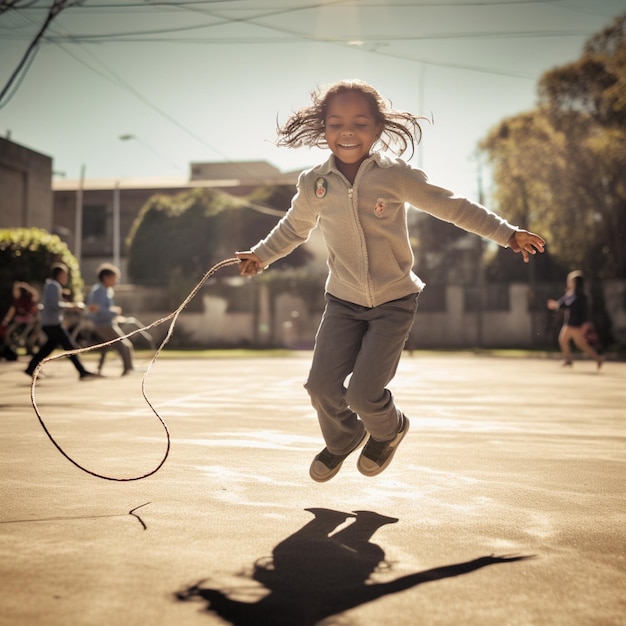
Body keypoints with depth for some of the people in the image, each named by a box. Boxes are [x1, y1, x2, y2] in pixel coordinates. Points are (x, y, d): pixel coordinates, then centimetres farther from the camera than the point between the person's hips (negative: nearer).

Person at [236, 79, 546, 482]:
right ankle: (342, 440, 33)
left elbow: (453, 207, -4)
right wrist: (261, 255, 16)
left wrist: (509, 234, -3)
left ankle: (389, 430, 28)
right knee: (323, 386, -3)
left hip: (394, 301, -3)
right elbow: (294, 229, 18)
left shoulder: (396, 176, -12)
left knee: (363, 394, -11)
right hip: (343, 300, 3)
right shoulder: (314, 185, -4)